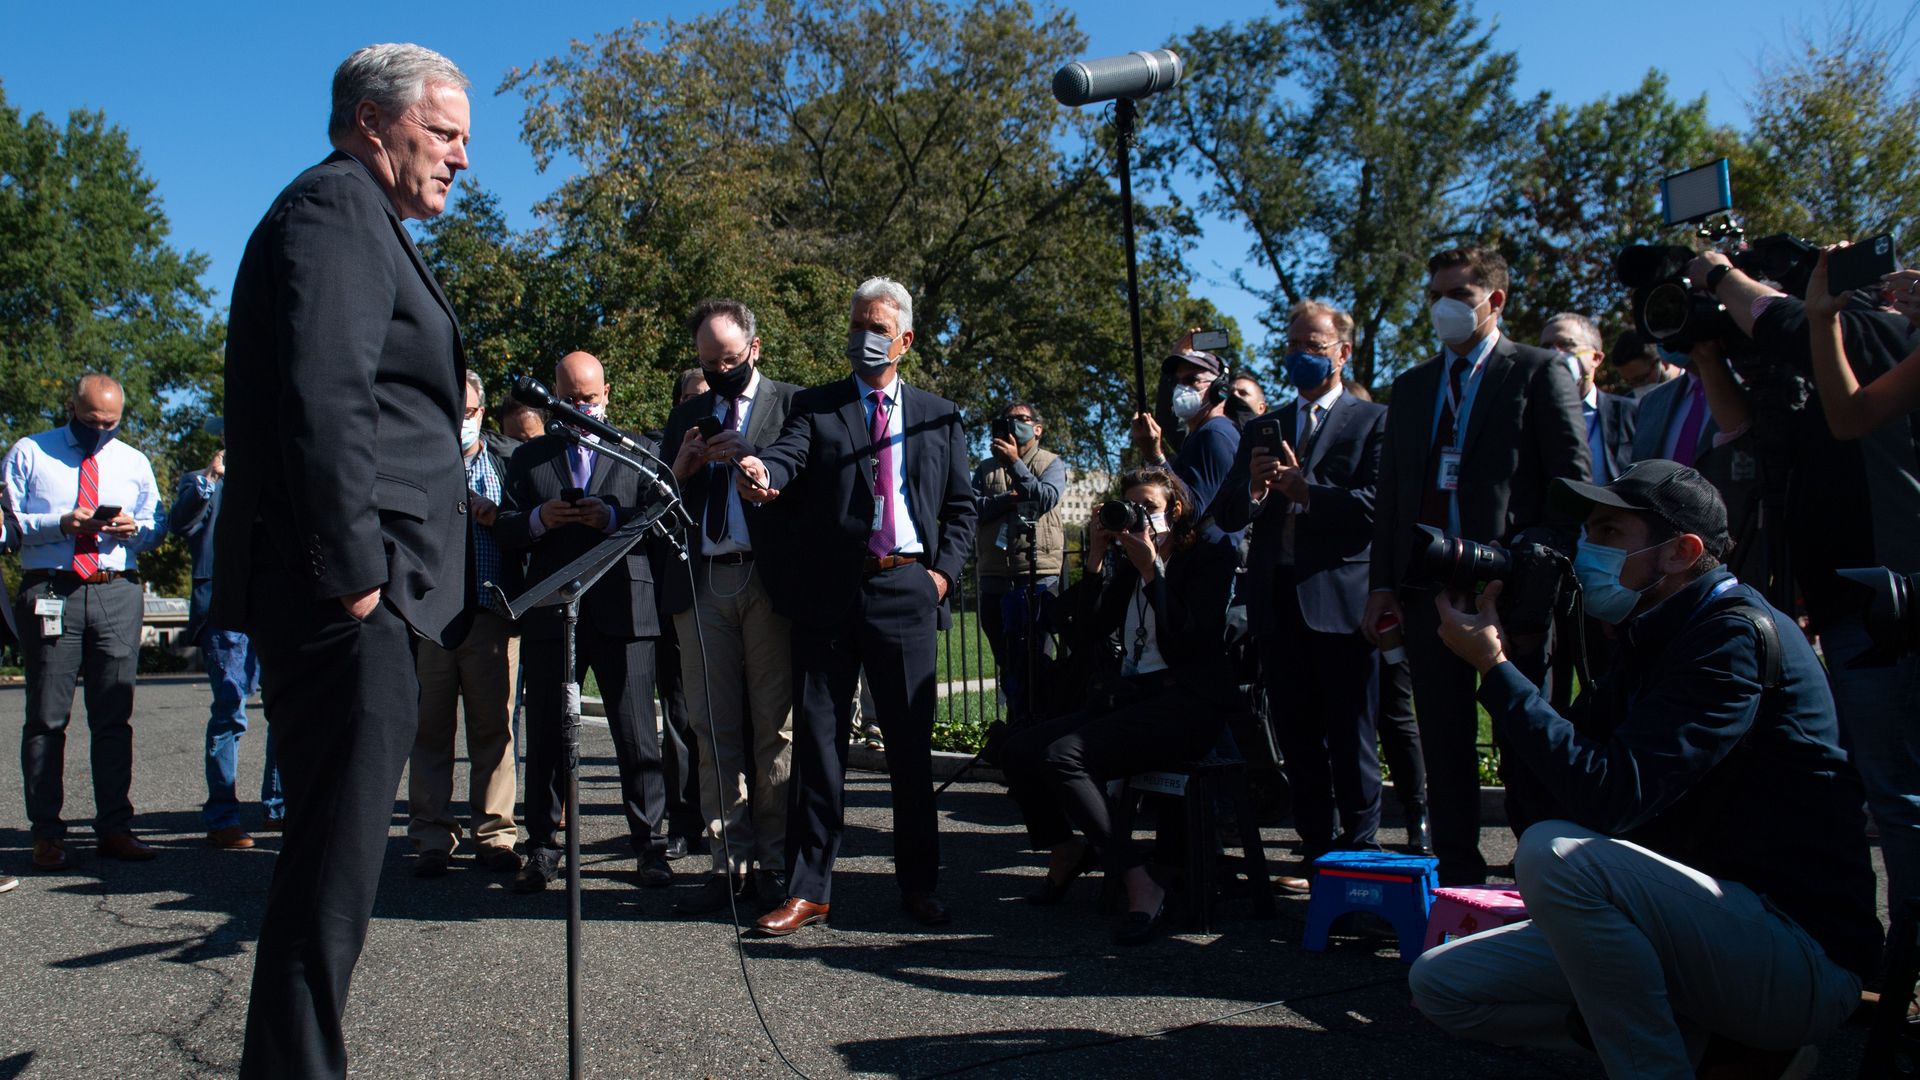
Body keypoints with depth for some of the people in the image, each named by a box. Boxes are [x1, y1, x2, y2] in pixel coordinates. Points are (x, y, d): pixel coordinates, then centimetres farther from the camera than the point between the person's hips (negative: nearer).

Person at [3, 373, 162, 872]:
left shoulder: (134, 461, 17)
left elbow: (157, 527, 18)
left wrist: (135, 528, -5)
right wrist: (60, 523, -14)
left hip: (118, 593, 2)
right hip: (49, 592, -2)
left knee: (114, 717, 4)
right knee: (47, 716, -2)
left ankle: (114, 828, 9)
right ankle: (47, 834, 4)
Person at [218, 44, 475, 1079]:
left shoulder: (353, 219, 25)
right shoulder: (334, 209, -7)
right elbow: (325, 402, -20)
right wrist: (355, 570, -20)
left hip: (348, 601, 11)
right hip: (343, 602, -11)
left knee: (330, 849, 15)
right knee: (336, 855, -6)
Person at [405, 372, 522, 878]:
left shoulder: (505, 463, 14)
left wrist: (497, 518, -9)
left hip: (491, 613, 0)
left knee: (494, 729, 2)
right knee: (429, 730, 3)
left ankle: (494, 835, 10)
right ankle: (432, 839, 10)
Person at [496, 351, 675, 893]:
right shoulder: (528, 457, 19)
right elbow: (503, 531, 11)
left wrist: (615, 518, -14)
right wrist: (538, 519, -8)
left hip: (623, 610, -2)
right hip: (550, 614, 2)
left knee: (638, 736, -1)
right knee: (545, 736, 5)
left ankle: (649, 844, 8)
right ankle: (542, 848, 16)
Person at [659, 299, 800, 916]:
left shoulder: (792, 403, 7)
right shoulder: (687, 415, 21)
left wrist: (750, 459, -15)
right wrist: (681, 470, -1)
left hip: (769, 581, -4)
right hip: (702, 584, 4)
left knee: (774, 729, -3)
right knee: (715, 731, 3)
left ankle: (774, 865, 4)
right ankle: (730, 862, 9)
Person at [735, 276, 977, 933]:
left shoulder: (939, 416, 14)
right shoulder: (815, 406, 9)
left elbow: (962, 504, 15)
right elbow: (787, 454, -12)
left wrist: (944, 570, 1)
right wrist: (759, 470, -34)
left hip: (907, 590, 1)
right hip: (828, 595, 0)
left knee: (912, 741, 5)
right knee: (817, 738, 2)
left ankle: (918, 885, 17)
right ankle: (808, 889, 11)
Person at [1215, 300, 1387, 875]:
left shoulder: (1374, 421, 3)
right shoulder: (1262, 430, 18)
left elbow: (1377, 504, -11)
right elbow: (1226, 517, 10)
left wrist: (1305, 491, -14)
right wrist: (1252, 487, -9)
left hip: (1342, 601, -5)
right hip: (1277, 603, 5)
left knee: (1351, 740, 1)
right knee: (1298, 741, 10)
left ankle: (1361, 849, 12)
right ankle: (1317, 848, 19)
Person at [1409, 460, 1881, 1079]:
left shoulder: (1736, 635, -17)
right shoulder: (1652, 639, 10)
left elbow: (1610, 797, -28)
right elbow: (1551, 792, 4)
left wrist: (1493, 666, -22)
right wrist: (1497, 656, -6)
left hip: (1804, 956, -9)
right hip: (1708, 932, 9)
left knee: (1557, 853, -32)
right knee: (1441, 983, 1)